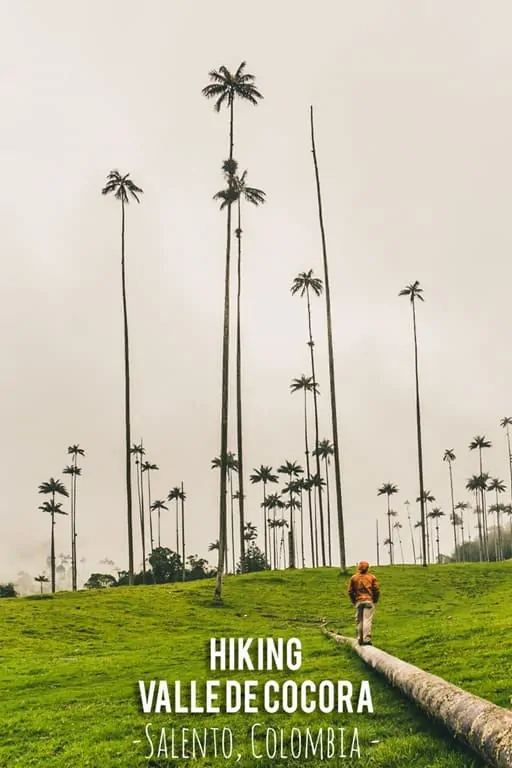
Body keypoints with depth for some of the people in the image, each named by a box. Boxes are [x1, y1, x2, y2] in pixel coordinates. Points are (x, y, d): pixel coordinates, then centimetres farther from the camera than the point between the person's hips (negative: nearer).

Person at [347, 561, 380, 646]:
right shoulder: (371, 577, 2)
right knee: (367, 620, -6)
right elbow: (377, 590, -2)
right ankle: (366, 639, -15)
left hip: (358, 602, 2)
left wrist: (353, 601, 15)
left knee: (359, 621, 11)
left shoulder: (353, 578, 4)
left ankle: (360, 639, 14)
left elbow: (350, 591, 3)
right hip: (369, 601, -1)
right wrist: (375, 600, 10)